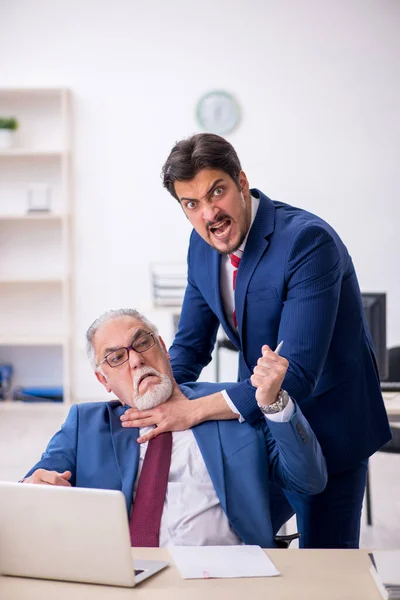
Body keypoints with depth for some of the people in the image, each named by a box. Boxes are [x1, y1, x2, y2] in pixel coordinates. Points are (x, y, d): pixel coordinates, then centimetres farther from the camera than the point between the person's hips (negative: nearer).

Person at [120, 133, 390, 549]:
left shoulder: (309, 241, -27)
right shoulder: (202, 244, -3)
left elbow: (297, 373, -32)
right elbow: (190, 346, 6)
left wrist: (193, 410, -33)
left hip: (328, 430, -6)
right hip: (257, 425, 6)